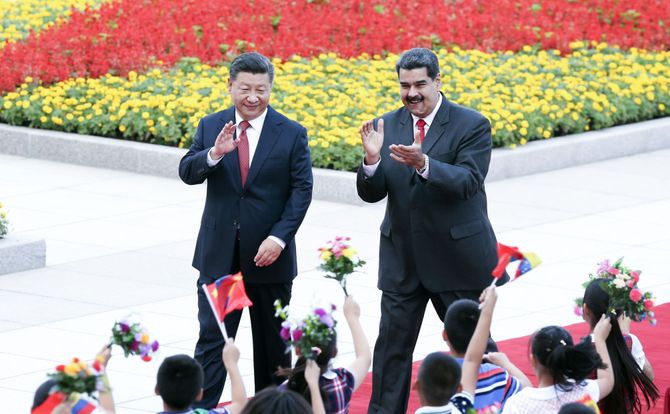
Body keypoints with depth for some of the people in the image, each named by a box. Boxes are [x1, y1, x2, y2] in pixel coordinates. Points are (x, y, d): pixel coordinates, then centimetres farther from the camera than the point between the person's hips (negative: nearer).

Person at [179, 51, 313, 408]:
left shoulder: (292, 134, -4)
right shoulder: (211, 127, 3)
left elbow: (301, 191, -7)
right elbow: (187, 173, -6)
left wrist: (279, 237, -18)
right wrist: (214, 154, -26)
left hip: (268, 255, -1)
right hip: (220, 255, 1)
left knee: (272, 341, 11)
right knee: (211, 338, -2)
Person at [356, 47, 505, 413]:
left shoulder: (471, 125, -8)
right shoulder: (387, 127, 3)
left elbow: (468, 182, -22)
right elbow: (371, 193, -2)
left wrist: (423, 163, -37)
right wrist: (372, 159, -23)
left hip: (459, 256, -3)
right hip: (402, 258, 3)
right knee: (392, 347, 4)